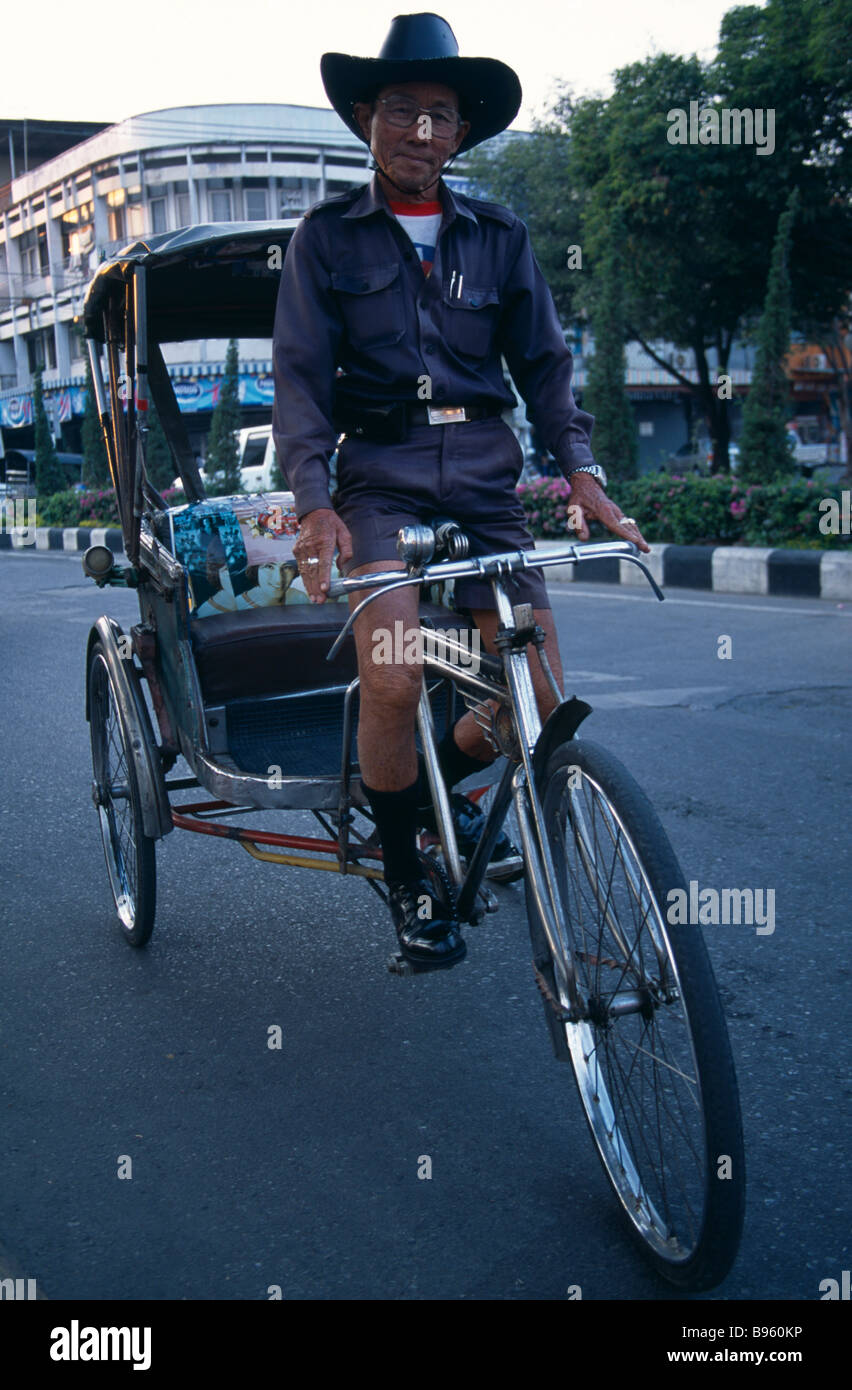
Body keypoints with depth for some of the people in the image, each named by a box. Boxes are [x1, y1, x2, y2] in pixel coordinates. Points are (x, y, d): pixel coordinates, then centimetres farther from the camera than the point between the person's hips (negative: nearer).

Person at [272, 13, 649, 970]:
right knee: (391, 682, -24)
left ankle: (436, 782, 27)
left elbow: (544, 363, 11)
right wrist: (314, 503, -15)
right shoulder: (328, 237, 6)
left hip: (486, 479, 3)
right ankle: (402, 866, 2)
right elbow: (299, 378, 0)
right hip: (381, 477, -3)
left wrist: (582, 468, -6)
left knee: (537, 702, -6)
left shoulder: (499, 238, 13)